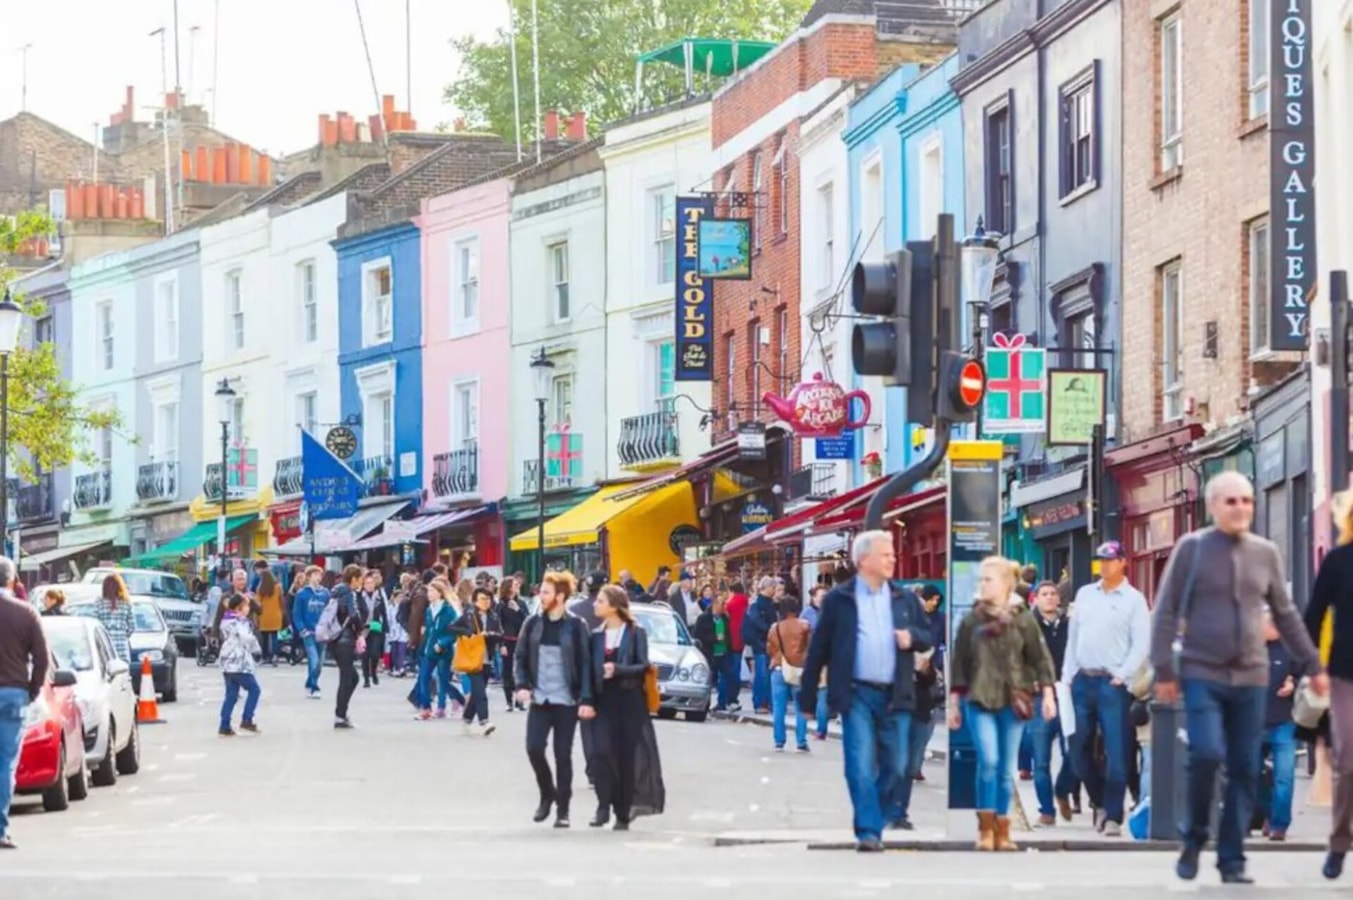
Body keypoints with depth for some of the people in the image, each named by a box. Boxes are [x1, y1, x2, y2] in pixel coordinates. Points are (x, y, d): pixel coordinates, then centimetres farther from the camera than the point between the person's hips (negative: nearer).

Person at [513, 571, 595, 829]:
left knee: (563, 755, 1)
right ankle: (547, 795, 18)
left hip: (566, 700, -3)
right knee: (534, 748, -7)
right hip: (539, 698, 3)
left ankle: (562, 810, 11)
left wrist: (586, 700, -12)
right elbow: (520, 657, 10)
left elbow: (585, 664, -6)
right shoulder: (533, 623, 4)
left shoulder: (575, 626, -5)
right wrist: (522, 685, -6)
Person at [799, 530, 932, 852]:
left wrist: (913, 637, -8)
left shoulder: (905, 599, 11)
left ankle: (871, 819, 27)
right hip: (857, 693, -4)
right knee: (861, 764, -10)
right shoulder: (839, 599, 1)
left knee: (895, 765, 6)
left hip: (894, 695, 4)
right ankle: (868, 831, -10)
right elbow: (818, 648, 2)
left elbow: (927, 636, 17)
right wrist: (808, 696, 1)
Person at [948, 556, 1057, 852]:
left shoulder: (1023, 619, 3)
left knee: (1007, 769, 4)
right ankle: (985, 828, -6)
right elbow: (958, 662, 8)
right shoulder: (971, 620, 6)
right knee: (988, 760, -16)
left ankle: (1002, 832, 12)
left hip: (1013, 701, 0)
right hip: (979, 700, 0)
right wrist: (954, 702, 7)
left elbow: (1040, 658, 4)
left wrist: (1048, 694, -3)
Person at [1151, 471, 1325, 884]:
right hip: (1202, 675, -3)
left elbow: (1286, 615, 16)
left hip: (1251, 678, 4)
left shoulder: (1265, 552, 8)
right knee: (1207, 754, -19)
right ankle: (1194, 840, 3)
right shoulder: (1192, 548, -2)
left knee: (1245, 770, 1)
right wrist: (1163, 670, -6)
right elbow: (1166, 612, -1)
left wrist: (1313, 665, 14)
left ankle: (1232, 859, 11)